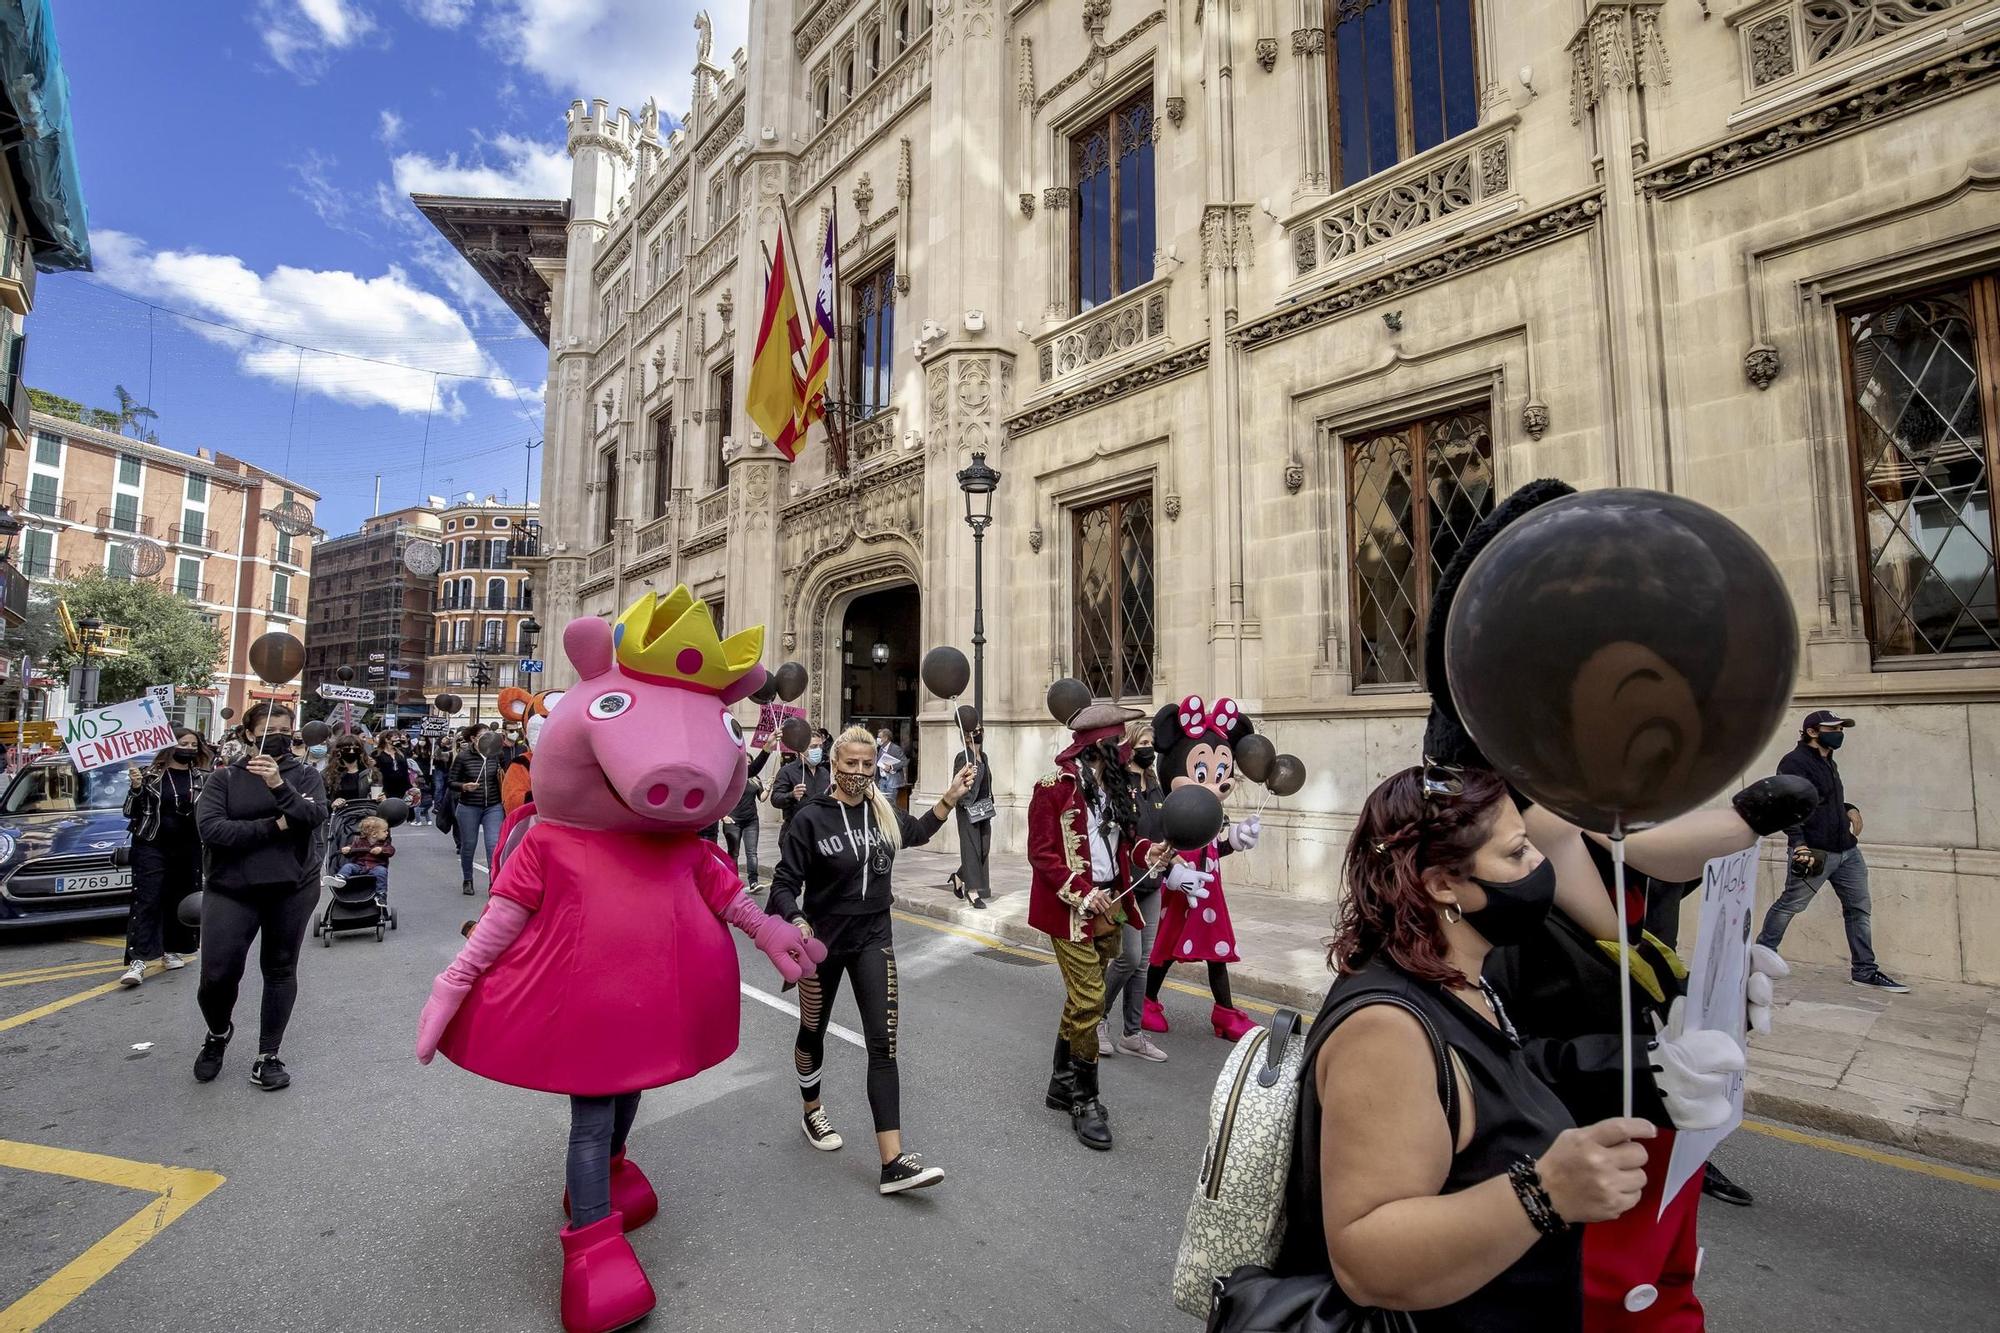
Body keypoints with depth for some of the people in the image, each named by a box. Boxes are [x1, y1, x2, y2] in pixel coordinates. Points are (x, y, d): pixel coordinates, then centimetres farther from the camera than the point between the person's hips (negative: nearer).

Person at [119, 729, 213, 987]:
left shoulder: (203, 778, 6)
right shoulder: (150, 774, -1)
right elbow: (130, 812, -1)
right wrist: (136, 788, -16)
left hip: (188, 850, 3)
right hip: (151, 847, -2)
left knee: (179, 901, 10)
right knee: (146, 901, -7)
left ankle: (171, 951, 24)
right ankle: (137, 961, -8)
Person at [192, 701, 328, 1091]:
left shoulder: (305, 775, 4)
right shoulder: (224, 777, 3)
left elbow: (315, 816, -14)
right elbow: (211, 829, -10)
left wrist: (280, 786, -26)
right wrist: (273, 826, -15)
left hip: (292, 889, 0)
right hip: (231, 890, 0)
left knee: (280, 970, 8)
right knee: (217, 975, -3)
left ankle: (267, 1057, 22)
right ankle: (218, 1033, 32)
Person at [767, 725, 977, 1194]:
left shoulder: (883, 811, -2)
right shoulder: (811, 817, -16)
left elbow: (915, 832, 20)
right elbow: (785, 882, -15)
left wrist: (949, 799, 9)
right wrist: (796, 922, -34)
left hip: (873, 938, 3)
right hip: (823, 940, -2)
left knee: (883, 1044, -4)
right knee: (813, 1030, 19)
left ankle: (893, 1162, -1)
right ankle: (812, 1109, 49)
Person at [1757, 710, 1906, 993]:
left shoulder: (1828, 763, 17)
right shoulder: (1795, 762, -13)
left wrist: (1849, 809, 10)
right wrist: (1798, 843, -30)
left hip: (1847, 850, 9)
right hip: (1815, 852, -9)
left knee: (1859, 909, 11)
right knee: (1789, 905, -1)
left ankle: (1864, 970, 20)